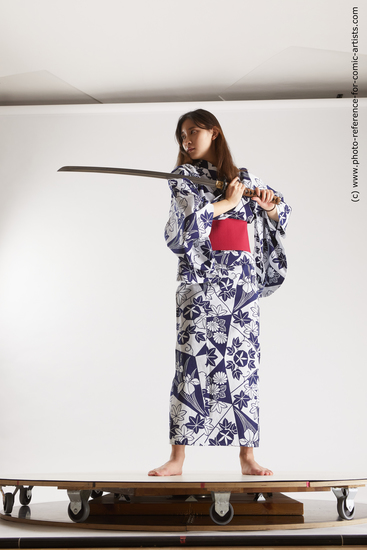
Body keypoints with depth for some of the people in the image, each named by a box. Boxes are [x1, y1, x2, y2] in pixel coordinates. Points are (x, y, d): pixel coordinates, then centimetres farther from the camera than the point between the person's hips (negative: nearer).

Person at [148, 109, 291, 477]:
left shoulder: (243, 178, 16)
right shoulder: (183, 176, 8)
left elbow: (279, 216, 19)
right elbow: (190, 211, -11)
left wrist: (269, 205, -2)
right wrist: (228, 202, -1)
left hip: (242, 278, 3)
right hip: (201, 277, -3)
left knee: (244, 362, 1)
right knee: (192, 362, -7)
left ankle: (247, 457, 7)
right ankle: (177, 458, -3)